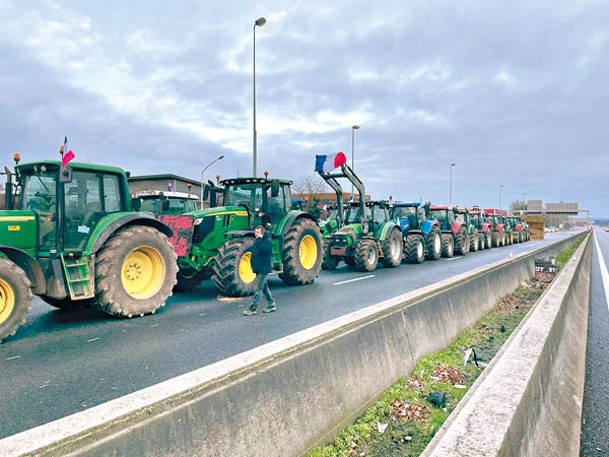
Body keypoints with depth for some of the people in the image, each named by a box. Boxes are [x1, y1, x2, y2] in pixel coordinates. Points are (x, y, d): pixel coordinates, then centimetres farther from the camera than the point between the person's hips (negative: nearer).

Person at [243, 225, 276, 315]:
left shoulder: (267, 240, -11)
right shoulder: (256, 241, 14)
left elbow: (264, 249, -30)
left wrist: (259, 239, -23)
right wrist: (253, 265, 15)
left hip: (264, 268, -9)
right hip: (258, 268, 9)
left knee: (259, 288, -7)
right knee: (264, 287, 14)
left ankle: (253, 308, -5)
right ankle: (271, 305, 24)